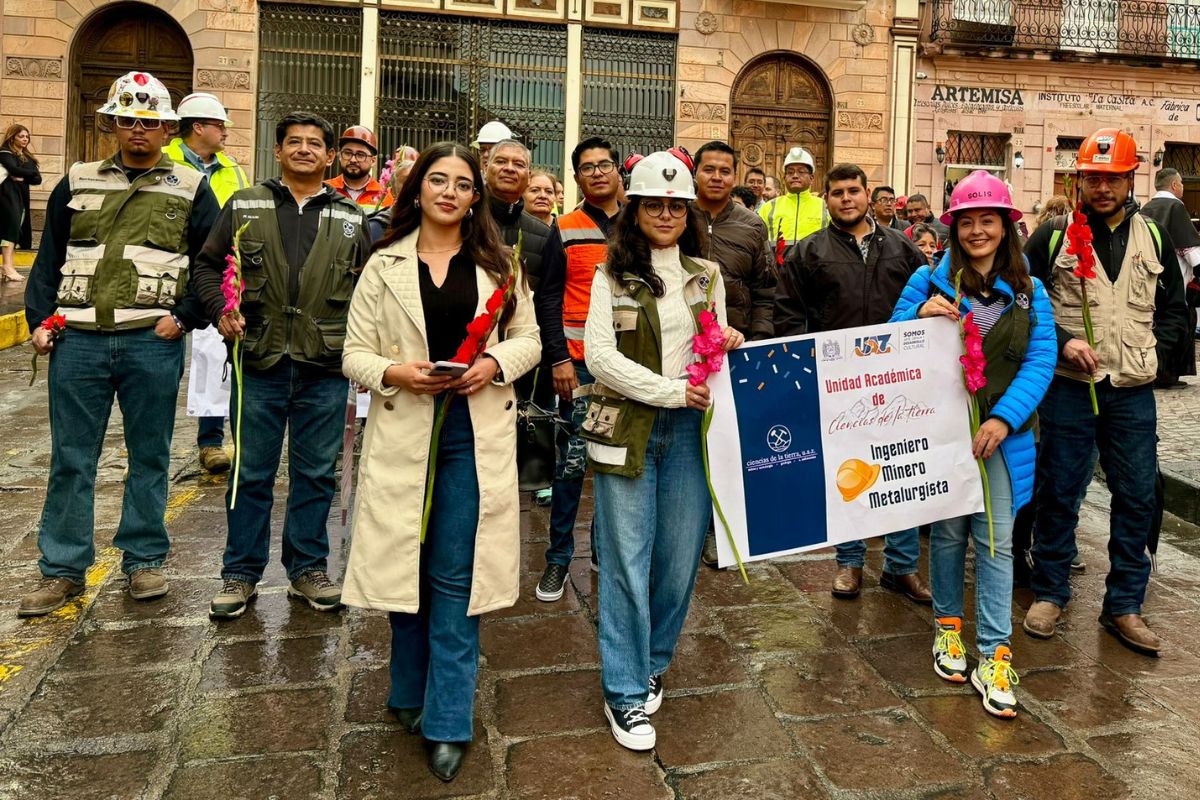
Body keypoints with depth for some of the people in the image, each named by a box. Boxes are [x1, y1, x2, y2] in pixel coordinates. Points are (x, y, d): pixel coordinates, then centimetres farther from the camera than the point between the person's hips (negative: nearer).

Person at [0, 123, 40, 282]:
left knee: (15, 228, 3)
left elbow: (38, 179, 10)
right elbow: (14, 169, -18)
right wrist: (31, 172, -4)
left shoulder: (28, 156, 20)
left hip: (22, 196, 7)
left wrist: (23, 178, -9)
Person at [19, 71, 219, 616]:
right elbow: (48, 259, 14)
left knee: (149, 456, 8)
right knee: (71, 458, 6)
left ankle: (144, 560, 21)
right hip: (77, 341, 2)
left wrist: (184, 317, -7)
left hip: (151, 344, -2)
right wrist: (39, 320, 4)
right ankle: (62, 570, 18)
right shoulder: (77, 183, 13)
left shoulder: (190, 189, 6)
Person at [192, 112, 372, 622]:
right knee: (251, 475, 8)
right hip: (259, 364, 0)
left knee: (315, 475, 9)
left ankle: (308, 570, 23)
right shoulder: (244, 207, 7)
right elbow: (208, 264, 10)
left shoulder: (351, 218, 10)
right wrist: (221, 311, -7)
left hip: (326, 370, 1)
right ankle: (241, 574, 21)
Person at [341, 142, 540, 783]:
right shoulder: (385, 264, 5)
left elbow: (529, 338, 9)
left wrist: (495, 364, -11)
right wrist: (394, 372, -16)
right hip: (404, 430, 1)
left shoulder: (498, 264, 7)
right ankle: (411, 692, 32)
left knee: (455, 577, 1)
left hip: (474, 434, -1)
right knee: (405, 564, 10)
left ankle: (448, 721, 12)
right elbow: (354, 353, 4)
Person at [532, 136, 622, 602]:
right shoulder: (565, 231, 1)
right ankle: (558, 559, 10)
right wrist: (558, 358, -10)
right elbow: (548, 299, -1)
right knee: (574, 460, -2)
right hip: (581, 363, -3)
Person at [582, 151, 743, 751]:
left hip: (689, 430, 3)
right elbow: (600, 357, -8)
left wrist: (730, 348, -5)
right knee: (627, 560, 0)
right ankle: (624, 692, 14)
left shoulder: (708, 275, 12)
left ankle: (652, 665, 30)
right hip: (627, 428, -3)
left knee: (679, 557, 7)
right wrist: (671, 390, -14)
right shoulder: (611, 277, 2)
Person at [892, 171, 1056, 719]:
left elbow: (1041, 361, -2)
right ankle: (948, 625, 29)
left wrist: (1004, 418, -16)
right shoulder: (929, 281, 3)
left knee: (996, 540, -1)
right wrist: (919, 316, -18)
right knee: (947, 531, 9)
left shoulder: (1028, 292, 6)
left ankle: (994, 654, 6)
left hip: (1002, 432, 1)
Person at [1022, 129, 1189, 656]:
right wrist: (1063, 342, -12)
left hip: (1133, 393, 3)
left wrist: (1151, 349, -1)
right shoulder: (1053, 236, -1)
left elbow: (1175, 311, 16)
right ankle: (1050, 592, 21)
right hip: (1069, 388, -3)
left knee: (1136, 498, 7)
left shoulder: (1153, 238, 9)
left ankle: (1124, 606, 21)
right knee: (1059, 492, 5)